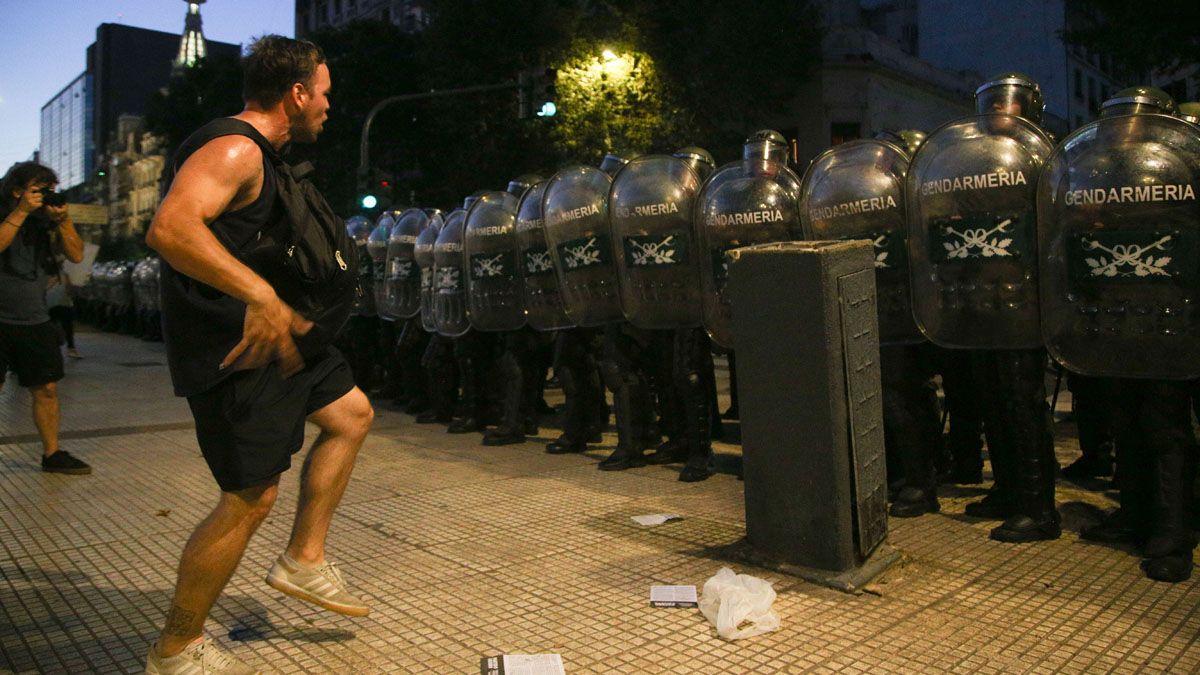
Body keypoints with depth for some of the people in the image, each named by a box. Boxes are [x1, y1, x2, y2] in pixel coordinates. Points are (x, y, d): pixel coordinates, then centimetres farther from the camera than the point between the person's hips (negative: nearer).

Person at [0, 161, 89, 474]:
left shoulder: (48, 220, 7)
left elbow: (76, 255, -1)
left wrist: (63, 221, -13)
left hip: (35, 321, 4)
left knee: (46, 389, 5)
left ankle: (52, 454, 13)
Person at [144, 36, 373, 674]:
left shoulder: (257, 154, 16)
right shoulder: (234, 148, -18)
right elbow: (169, 228, -35)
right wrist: (262, 297, -41)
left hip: (269, 330, 11)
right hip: (233, 346, -11)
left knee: (351, 413, 18)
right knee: (251, 498, -6)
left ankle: (303, 560, 25)